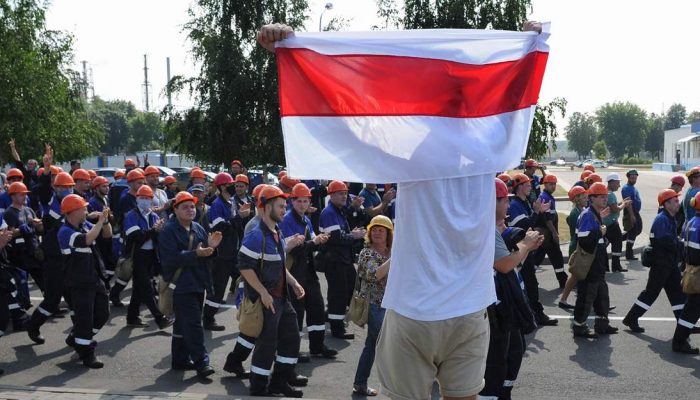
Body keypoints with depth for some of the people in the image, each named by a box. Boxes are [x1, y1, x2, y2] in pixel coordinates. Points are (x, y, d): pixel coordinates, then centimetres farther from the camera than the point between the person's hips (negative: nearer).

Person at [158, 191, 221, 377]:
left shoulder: (198, 228, 11)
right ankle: (201, 362, -9)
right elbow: (171, 258, -22)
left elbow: (205, 255, 15)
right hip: (181, 284, -8)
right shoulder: (169, 231, -11)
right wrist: (196, 254, -29)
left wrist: (211, 247, -7)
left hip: (197, 283, 8)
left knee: (184, 324, 16)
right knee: (193, 324, -11)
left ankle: (180, 359, 26)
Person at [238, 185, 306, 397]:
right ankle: (258, 389, 11)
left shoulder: (277, 233, 12)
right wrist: (264, 293, -23)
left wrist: (293, 283, 12)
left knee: (291, 337, 14)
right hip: (265, 298, -9)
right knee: (267, 343, -3)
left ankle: (279, 382, 26)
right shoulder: (257, 236, -18)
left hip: (281, 297, 9)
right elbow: (245, 267, -22)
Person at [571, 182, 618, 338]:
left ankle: (602, 323, 29)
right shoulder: (587, 215, -19)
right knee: (586, 295, -2)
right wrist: (600, 233, -18)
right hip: (588, 265, -10)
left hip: (597, 265, 10)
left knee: (602, 292, 17)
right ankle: (579, 326, 9)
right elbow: (584, 240, -29)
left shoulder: (596, 215, 13)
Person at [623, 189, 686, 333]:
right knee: (651, 292, -4)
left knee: (677, 292, 10)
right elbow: (667, 242, -25)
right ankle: (631, 319, 5)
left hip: (670, 263, 9)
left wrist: (681, 244, -2)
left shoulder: (670, 218, 14)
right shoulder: (662, 219, -17)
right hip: (660, 264, -9)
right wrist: (684, 246, -14)